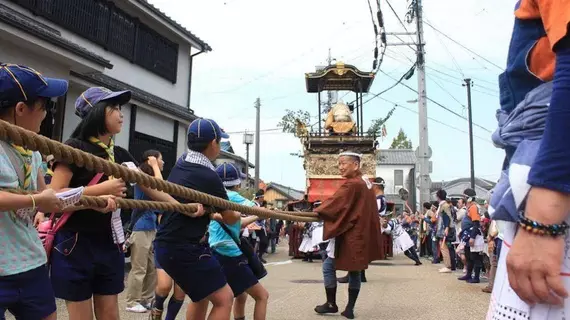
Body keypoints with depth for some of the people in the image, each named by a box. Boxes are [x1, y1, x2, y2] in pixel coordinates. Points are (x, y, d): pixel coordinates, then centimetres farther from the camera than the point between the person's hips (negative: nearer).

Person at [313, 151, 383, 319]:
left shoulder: (351, 185, -19)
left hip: (349, 235, -9)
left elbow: (334, 203, -18)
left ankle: (331, 304, 12)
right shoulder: (366, 183, 10)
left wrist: (314, 214, -8)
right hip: (361, 234, 9)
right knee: (355, 270, 12)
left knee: (328, 267, 5)